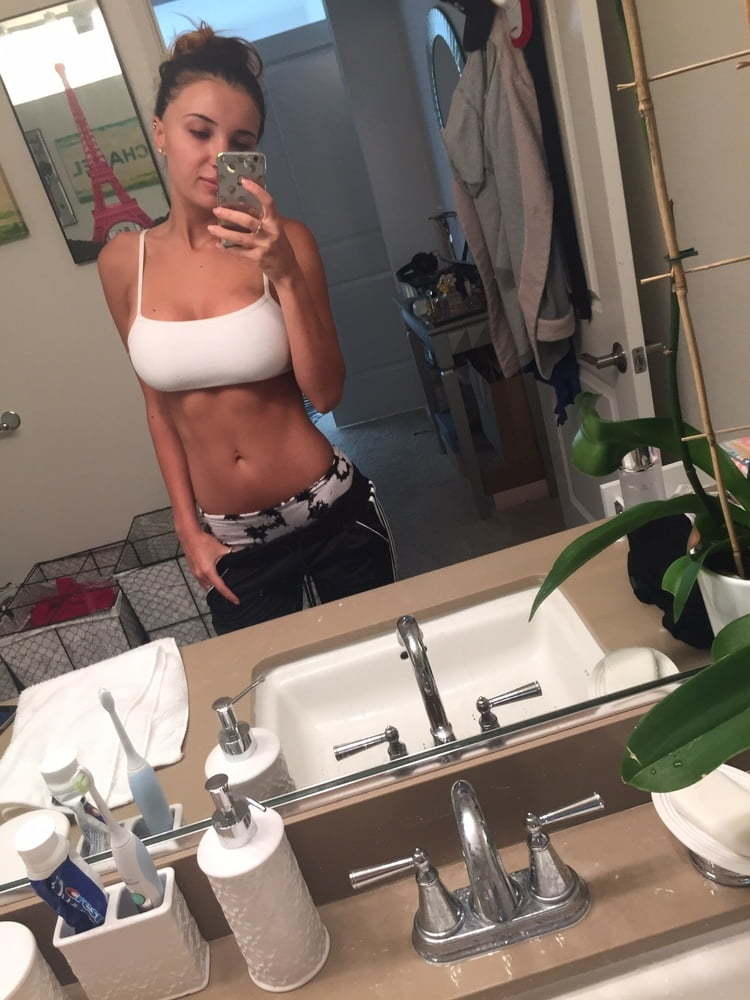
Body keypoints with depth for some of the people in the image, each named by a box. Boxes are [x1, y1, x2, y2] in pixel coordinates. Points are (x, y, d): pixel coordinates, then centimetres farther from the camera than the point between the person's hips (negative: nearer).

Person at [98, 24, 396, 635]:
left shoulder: (283, 241, -9)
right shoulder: (124, 262, -2)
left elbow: (324, 395, -13)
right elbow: (160, 405, 7)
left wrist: (285, 274, -24)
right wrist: (189, 528, 5)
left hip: (333, 517, -2)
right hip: (231, 542, 2)